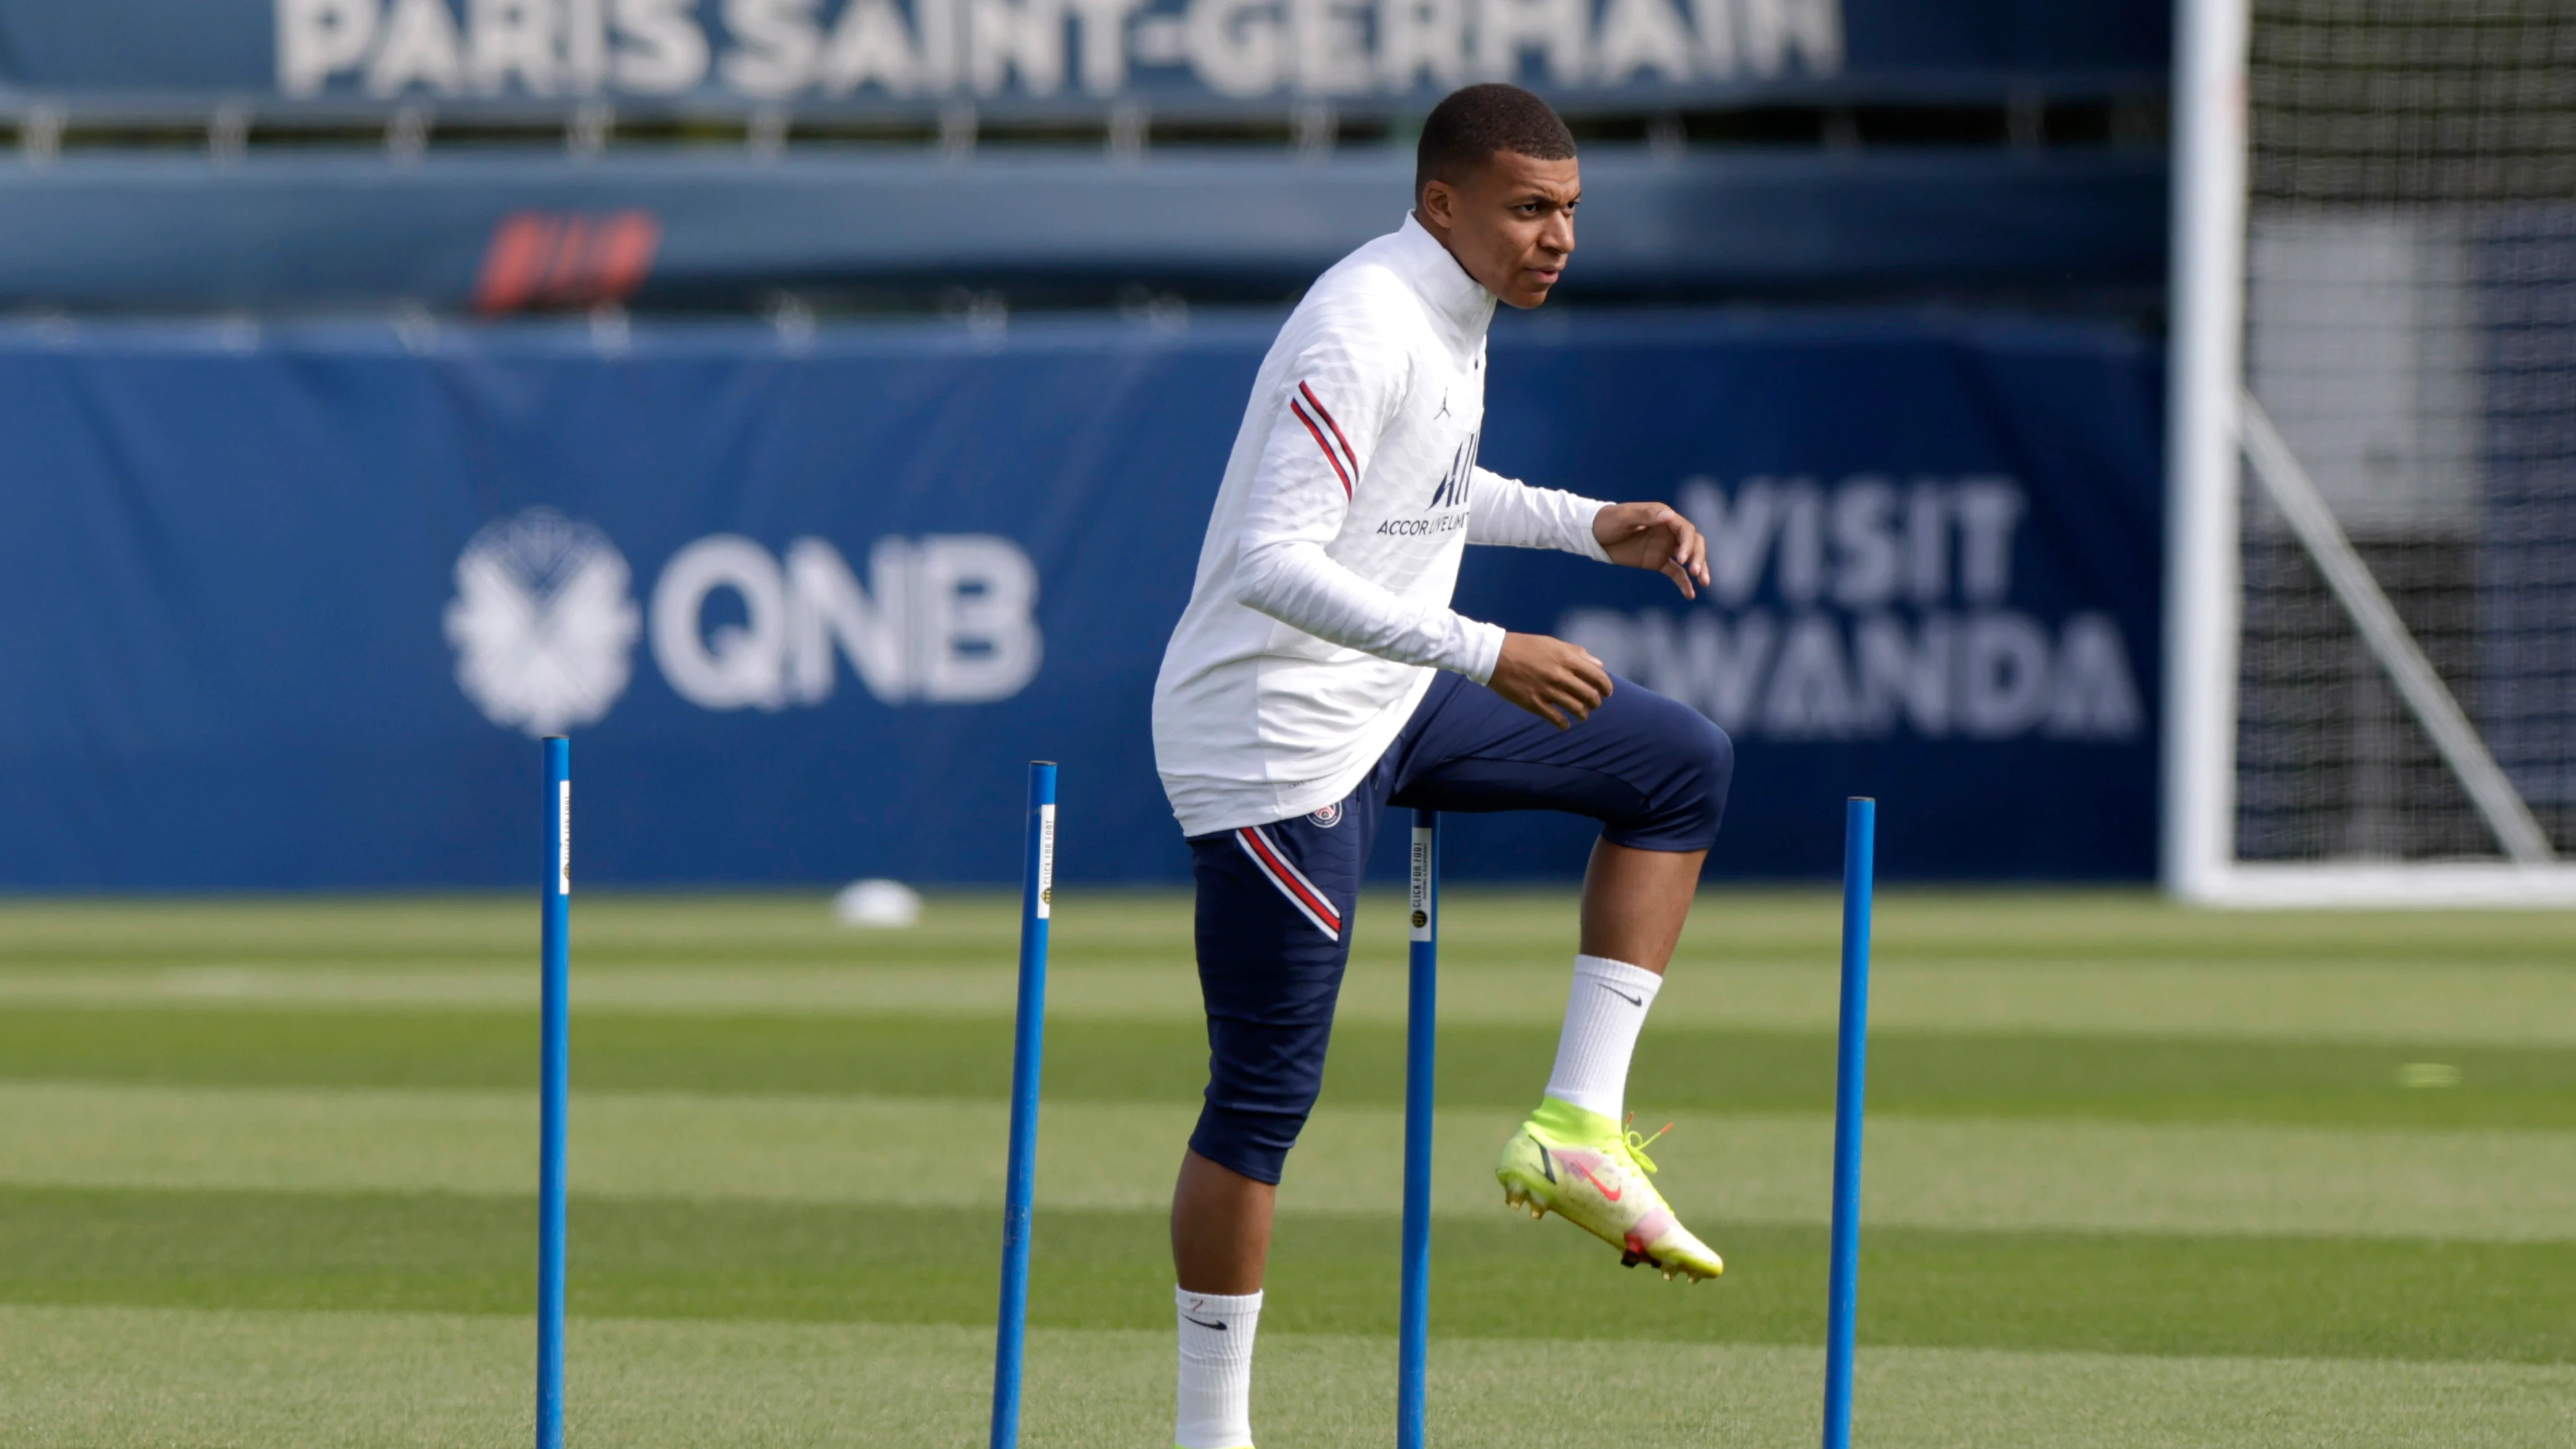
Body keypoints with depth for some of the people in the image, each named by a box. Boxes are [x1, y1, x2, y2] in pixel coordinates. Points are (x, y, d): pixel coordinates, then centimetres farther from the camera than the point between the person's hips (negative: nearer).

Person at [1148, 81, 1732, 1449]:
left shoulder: (1452, 312, 5)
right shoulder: (1362, 334, -24)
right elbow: (1273, 564, -32)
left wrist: (1591, 525, 12)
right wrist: (1486, 655, -35)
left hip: (1389, 705, 10)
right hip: (1278, 744, -10)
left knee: (1683, 766, 12)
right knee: (1266, 1094, -5)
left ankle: (1578, 1127, 7)